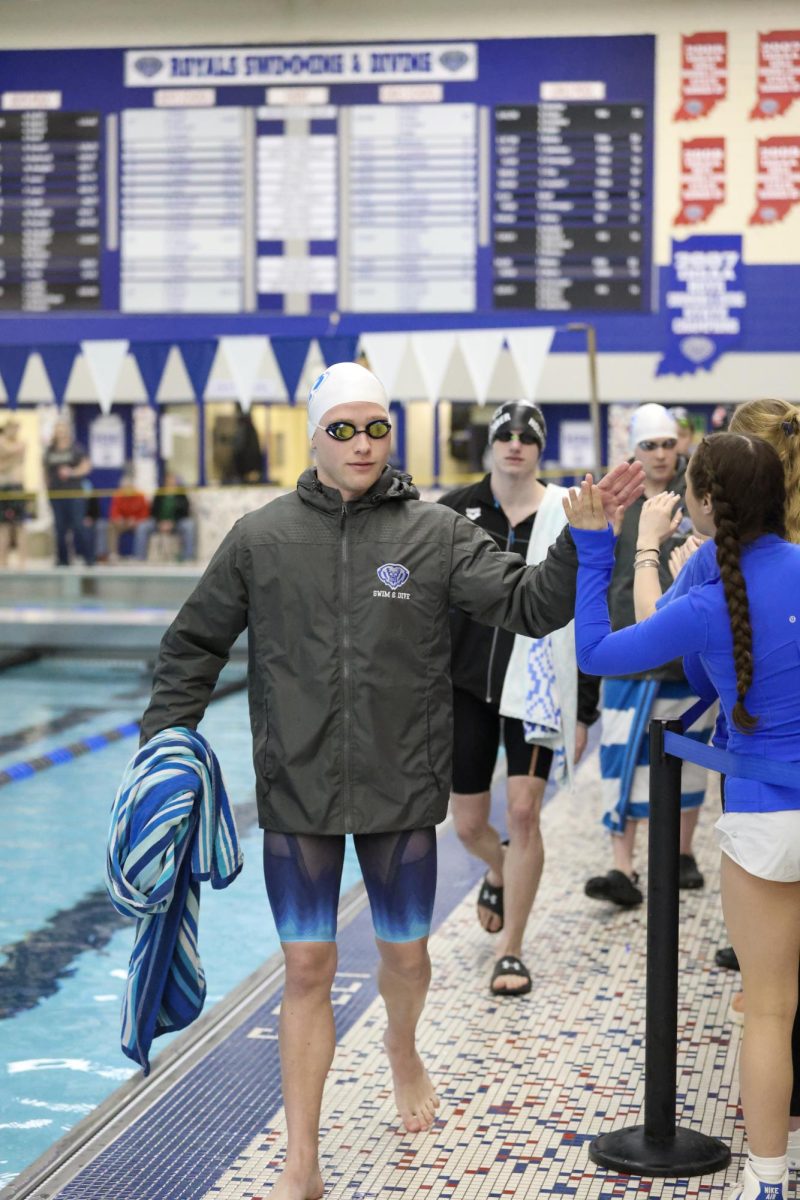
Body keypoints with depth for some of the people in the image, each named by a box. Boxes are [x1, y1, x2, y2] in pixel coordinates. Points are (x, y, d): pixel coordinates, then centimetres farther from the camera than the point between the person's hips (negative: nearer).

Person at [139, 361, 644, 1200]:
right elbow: (193, 646, 8)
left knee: (405, 953, 15)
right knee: (307, 971, 1)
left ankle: (402, 1051, 50)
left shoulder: (435, 534, -2)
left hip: (401, 789, 1)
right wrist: (164, 742, 0)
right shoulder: (261, 538, -1)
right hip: (297, 791, 0)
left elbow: (529, 605, -6)